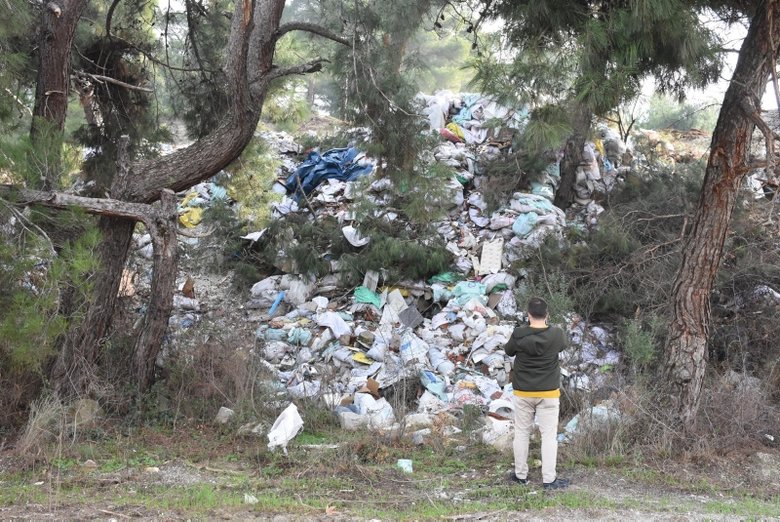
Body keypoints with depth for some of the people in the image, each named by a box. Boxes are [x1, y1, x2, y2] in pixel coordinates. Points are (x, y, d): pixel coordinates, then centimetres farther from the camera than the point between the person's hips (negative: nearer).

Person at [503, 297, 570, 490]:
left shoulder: (519, 334, -12)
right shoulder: (556, 335, -11)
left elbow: (508, 350, 7)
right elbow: (565, 342, 12)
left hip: (523, 393, 1)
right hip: (549, 393, -1)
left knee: (522, 433, 13)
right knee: (549, 435, 4)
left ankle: (520, 474, 22)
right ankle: (549, 479, 4)